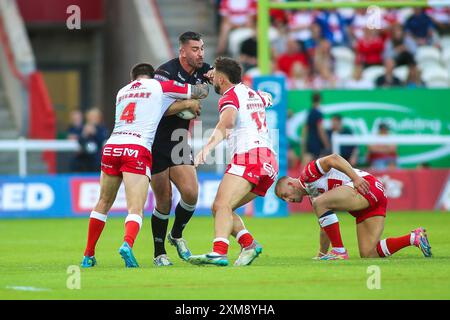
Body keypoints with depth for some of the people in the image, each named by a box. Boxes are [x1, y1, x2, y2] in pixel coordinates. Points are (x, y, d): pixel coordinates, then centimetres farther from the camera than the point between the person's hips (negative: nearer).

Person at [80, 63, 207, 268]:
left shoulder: (122, 92, 24)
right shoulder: (159, 86, 12)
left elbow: (159, 108, 23)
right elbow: (202, 92, 20)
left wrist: (186, 104, 24)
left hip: (111, 147, 5)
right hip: (137, 150, -4)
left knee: (103, 203, 20)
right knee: (136, 209, -10)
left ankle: (88, 256, 24)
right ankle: (127, 244, -38)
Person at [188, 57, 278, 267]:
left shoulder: (230, 96, 0)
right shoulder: (253, 94, 26)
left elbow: (226, 122, -23)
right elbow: (267, 99, 53)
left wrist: (208, 147, -37)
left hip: (248, 156, -9)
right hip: (269, 162, 9)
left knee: (222, 205, -25)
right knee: (218, 209, 10)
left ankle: (219, 252, -47)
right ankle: (249, 245, -7)